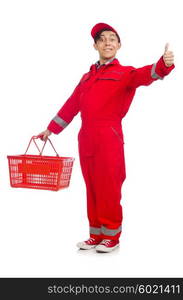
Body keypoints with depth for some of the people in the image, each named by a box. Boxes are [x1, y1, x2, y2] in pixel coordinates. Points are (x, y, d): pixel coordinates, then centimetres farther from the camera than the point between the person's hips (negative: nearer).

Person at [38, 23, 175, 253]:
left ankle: (111, 237, 14)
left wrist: (163, 65, -41)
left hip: (109, 138, -5)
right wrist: (51, 129, 26)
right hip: (86, 139, 6)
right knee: (92, 188, 11)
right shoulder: (87, 77, 20)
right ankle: (96, 235, 23)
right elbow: (72, 105, 25)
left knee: (109, 189, -1)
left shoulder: (124, 73, 3)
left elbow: (143, 75, -19)